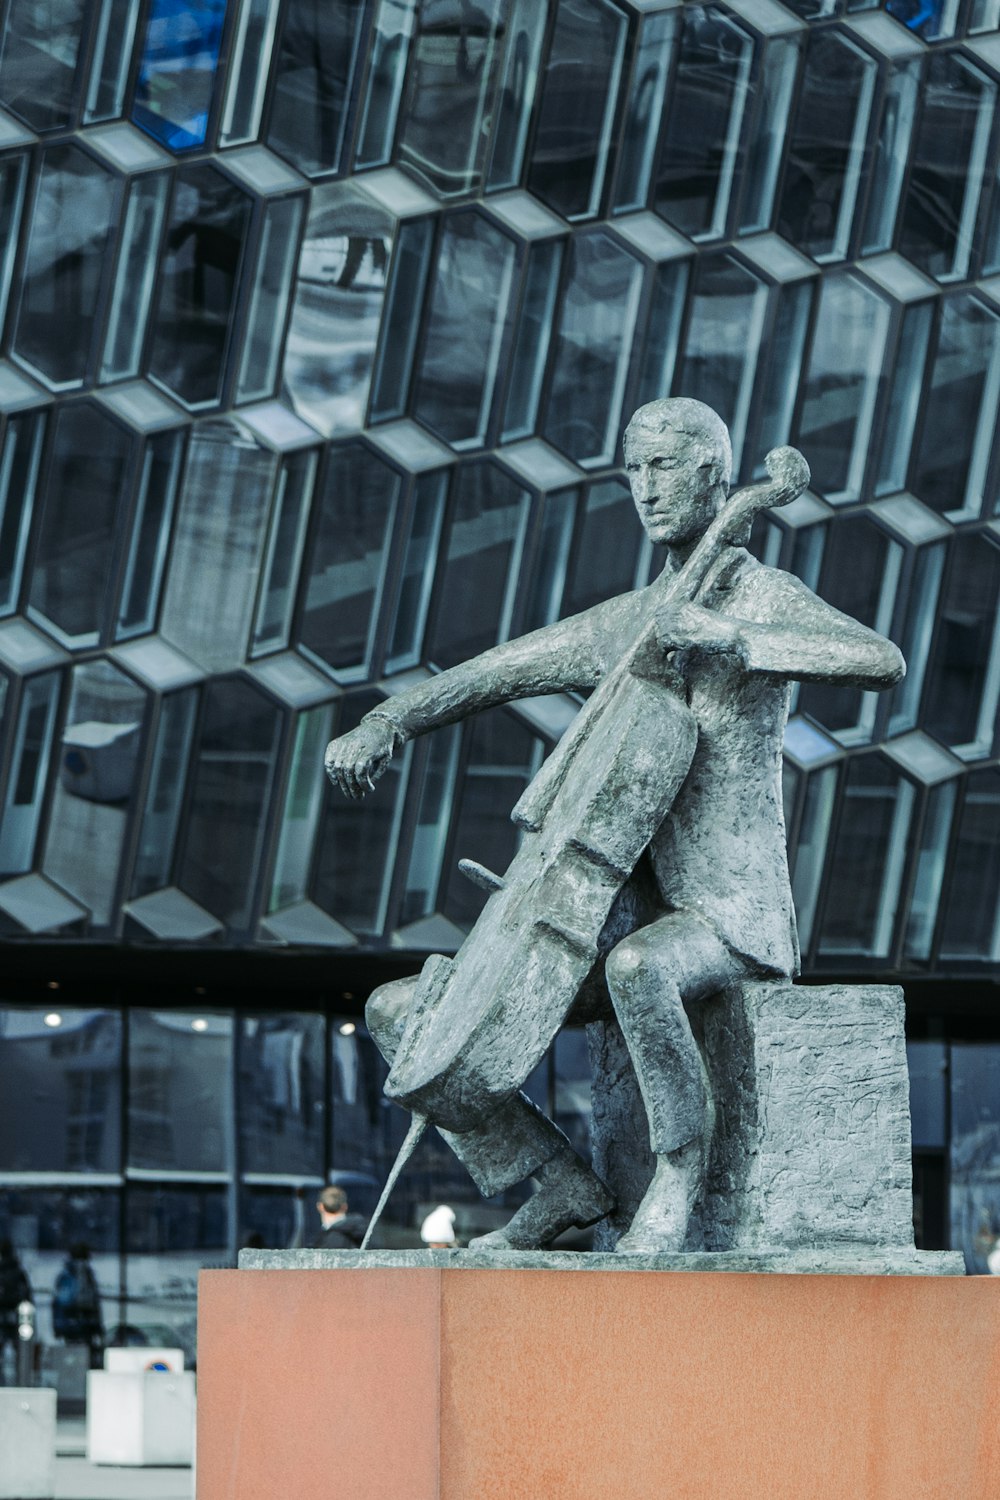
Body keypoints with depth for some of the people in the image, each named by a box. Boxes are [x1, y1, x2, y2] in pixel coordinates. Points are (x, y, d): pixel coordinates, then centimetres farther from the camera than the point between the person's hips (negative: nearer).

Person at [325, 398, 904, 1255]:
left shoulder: (763, 598, -3)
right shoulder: (621, 625, 17)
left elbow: (884, 663, -22)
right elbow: (485, 675, 14)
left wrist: (732, 636, -30)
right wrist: (386, 721, -6)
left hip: (731, 919, -7)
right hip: (626, 916, 7)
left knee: (638, 966, -44)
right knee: (399, 1013, -1)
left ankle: (678, 1172, -21)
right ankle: (562, 1185, 2)